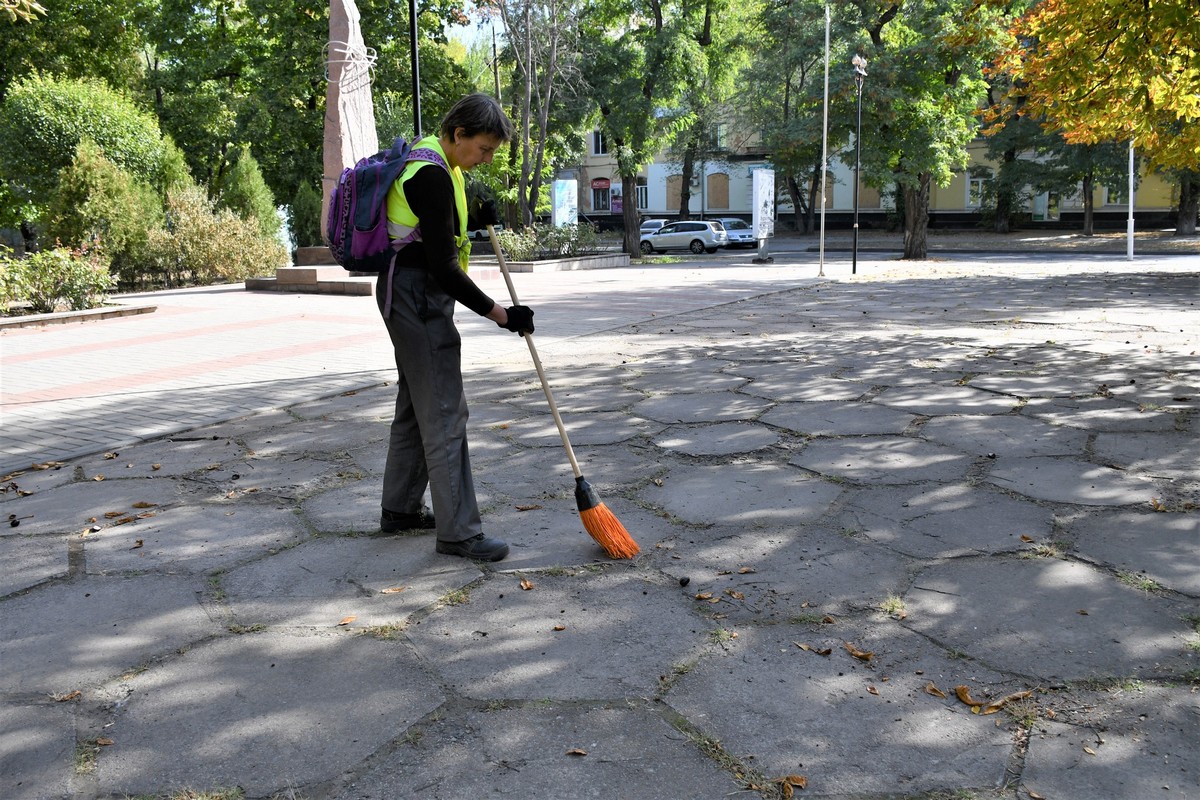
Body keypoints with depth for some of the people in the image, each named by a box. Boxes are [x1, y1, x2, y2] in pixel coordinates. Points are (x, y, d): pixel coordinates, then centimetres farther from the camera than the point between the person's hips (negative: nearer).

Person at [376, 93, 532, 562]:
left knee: (416, 405, 17)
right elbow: (442, 266, -23)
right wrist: (498, 314, -20)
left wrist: (475, 215, 9)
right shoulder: (432, 176, -20)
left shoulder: (436, 164, 11)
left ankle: (399, 509, 28)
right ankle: (457, 532, -2)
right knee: (444, 413, -8)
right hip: (418, 298, -11)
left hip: (411, 295, 11)